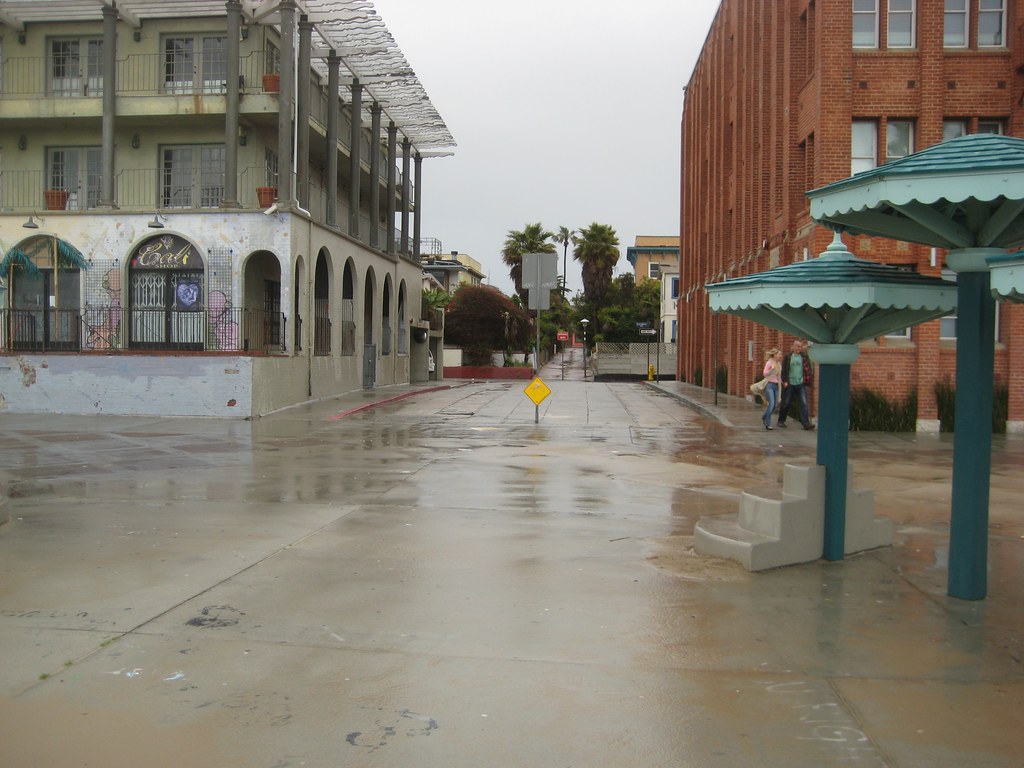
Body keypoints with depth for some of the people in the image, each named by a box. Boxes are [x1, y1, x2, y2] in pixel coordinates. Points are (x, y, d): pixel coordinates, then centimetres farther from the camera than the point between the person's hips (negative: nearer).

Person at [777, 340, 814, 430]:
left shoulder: (804, 357, 6)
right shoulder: (788, 357, 2)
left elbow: (808, 369, 7)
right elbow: (783, 370, 2)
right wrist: (784, 381, -7)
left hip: (801, 384, 1)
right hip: (789, 384, -1)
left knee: (803, 404, -6)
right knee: (785, 403, 8)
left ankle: (806, 423, -8)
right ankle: (781, 421, 23)